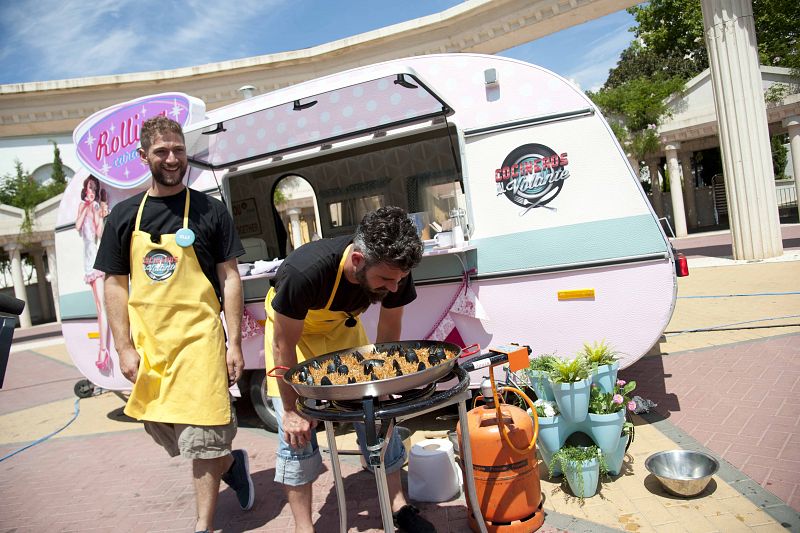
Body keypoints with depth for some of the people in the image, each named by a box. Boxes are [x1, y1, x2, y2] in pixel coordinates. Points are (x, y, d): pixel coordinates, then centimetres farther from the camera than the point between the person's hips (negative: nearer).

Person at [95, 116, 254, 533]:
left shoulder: (210, 211, 1)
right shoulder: (124, 216, 8)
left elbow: (229, 278, 0)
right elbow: (115, 284, 9)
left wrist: (234, 343, -5)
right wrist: (125, 348, 1)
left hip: (199, 338, -4)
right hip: (149, 343, 4)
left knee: (201, 438, -2)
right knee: (160, 430, 13)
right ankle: (231, 462, 38)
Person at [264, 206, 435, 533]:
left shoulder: (394, 270, -29)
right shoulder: (304, 272, -42)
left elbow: (388, 333, -10)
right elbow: (285, 347, -27)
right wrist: (291, 410, -18)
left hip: (343, 325, 4)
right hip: (290, 328, -3)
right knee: (296, 431, -8)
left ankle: (398, 505, 16)